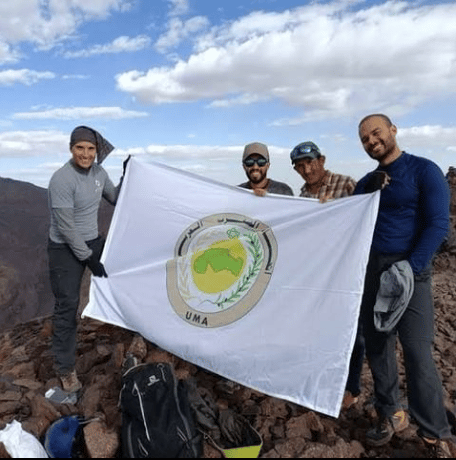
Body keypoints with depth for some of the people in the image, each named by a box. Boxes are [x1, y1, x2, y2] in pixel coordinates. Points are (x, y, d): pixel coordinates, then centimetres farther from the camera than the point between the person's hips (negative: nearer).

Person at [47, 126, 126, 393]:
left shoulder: (98, 172, -2)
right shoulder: (62, 180, -24)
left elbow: (116, 200, 12)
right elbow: (66, 227, -23)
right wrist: (87, 258, -17)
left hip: (94, 241, 7)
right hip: (66, 249, -7)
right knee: (67, 306, -1)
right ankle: (66, 369, 14)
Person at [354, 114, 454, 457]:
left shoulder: (423, 170, -3)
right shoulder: (366, 183, 14)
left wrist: (410, 268, -20)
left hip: (409, 269, -6)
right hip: (371, 269, 6)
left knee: (417, 352, -5)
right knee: (376, 345, 10)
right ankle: (390, 415, 26)